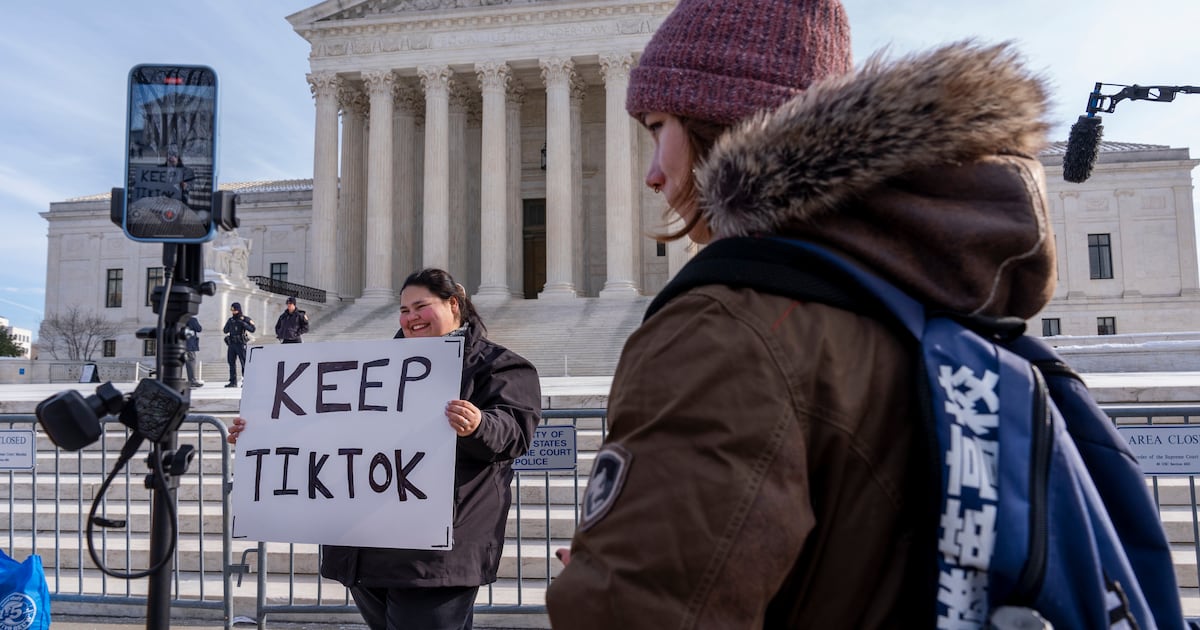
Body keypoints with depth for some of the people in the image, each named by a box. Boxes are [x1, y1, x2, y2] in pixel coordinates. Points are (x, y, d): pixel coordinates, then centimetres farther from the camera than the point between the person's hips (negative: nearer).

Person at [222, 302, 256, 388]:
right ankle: (233, 382, 10)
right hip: (231, 344, 6)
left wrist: (243, 323, -19)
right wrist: (229, 324, -2)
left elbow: (253, 329, -12)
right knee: (231, 362, 6)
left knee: (244, 362, -7)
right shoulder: (230, 320, 15)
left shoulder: (245, 319, -1)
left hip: (241, 344, -6)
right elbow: (225, 331, 13)